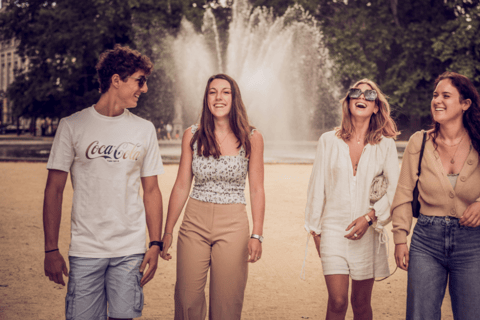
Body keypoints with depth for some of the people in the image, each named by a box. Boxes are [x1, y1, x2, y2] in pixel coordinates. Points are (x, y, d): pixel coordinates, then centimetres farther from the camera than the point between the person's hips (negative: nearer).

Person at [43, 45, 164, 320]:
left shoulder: (144, 129, 8)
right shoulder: (72, 126, 0)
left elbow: (151, 190, 10)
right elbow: (54, 190, 1)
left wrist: (156, 244, 3)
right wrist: (51, 250, -4)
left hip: (130, 250, 2)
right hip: (85, 249, -2)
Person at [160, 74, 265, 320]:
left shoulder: (251, 138, -1)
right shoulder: (192, 136, 3)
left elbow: (256, 190, 1)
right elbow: (181, 186, 7)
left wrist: (257, 235, -5)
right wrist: (167, 231, 6)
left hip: (233, 225, -1)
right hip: (195, 223, 1)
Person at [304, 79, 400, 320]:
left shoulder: (386, 144, 3)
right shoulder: (328, 141, 4)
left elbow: (394, 188, -1)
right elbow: (317, 186, 6)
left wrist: (370, 217, -13)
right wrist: (315, 230, 6)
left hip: (367, 232, 1)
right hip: (333, 229, -1)